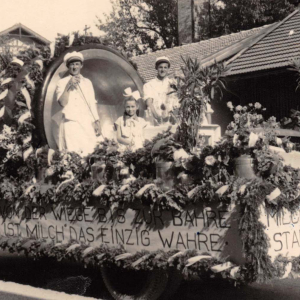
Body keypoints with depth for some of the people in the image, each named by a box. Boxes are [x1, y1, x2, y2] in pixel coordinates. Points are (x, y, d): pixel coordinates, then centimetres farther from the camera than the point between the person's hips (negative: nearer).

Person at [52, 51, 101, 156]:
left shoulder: (87, 82, 18)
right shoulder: (62, 83, 8)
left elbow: (92, 103, 17)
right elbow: (62, 103, -5)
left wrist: (97, 121, 10)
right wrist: (68, 86, -13)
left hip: (87, 123, 3)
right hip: (70, 123, -3)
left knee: (89, 152, -8)